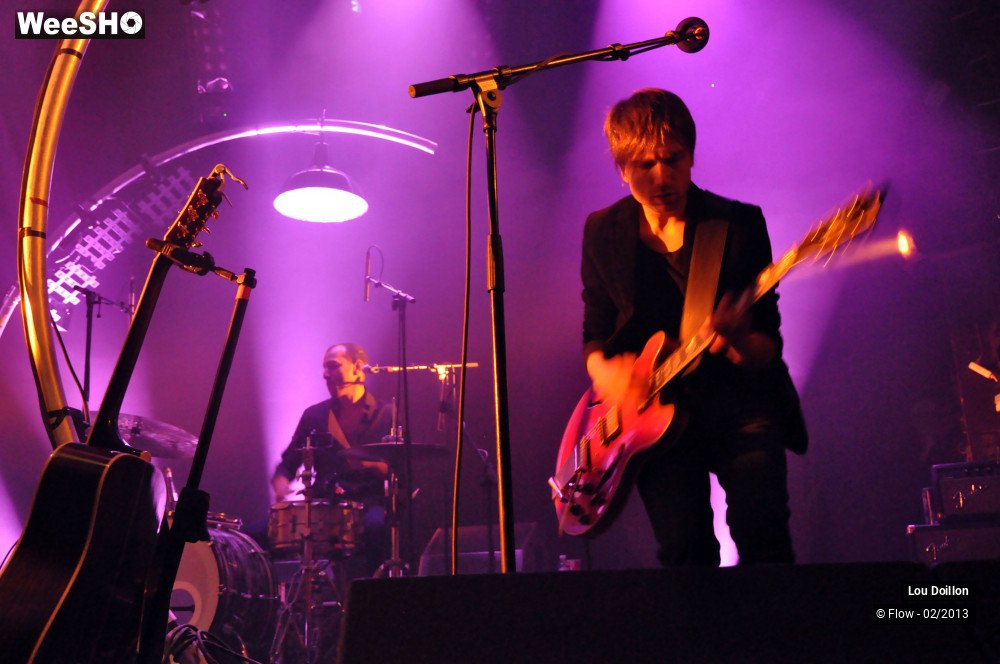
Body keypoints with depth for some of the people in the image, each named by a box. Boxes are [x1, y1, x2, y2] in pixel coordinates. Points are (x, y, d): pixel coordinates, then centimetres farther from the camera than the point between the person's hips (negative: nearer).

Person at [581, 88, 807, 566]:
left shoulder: (740, 224, -1)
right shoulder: (603, 233, 6)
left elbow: (769, 348, -2)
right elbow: (594, 334, 13)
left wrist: (739, 340, -25)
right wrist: (603, 370, -9)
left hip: (741, 406, -1)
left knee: (763, 538, -17)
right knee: (685, 551, -12)